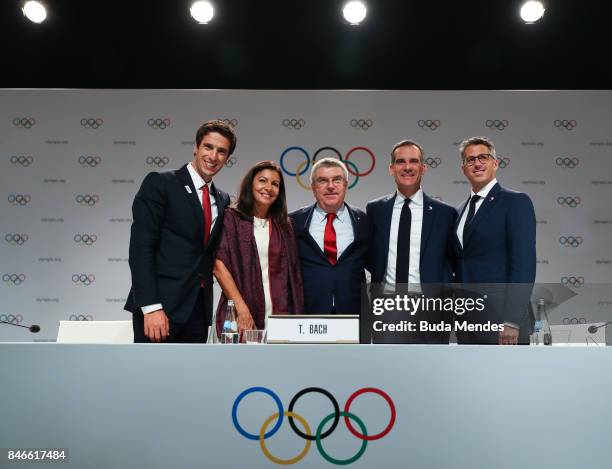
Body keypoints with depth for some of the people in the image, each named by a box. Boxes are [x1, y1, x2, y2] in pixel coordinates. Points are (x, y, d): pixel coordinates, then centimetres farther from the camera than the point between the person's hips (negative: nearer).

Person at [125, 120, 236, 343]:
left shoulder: (223, 200, 15)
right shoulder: (159, 183, -3)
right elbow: (141, 247, -11)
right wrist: (151, 307, -18)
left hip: (198, 310, 6)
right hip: (160, 306, -5)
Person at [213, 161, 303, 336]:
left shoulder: (284, 226, 13)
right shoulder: (231, 218, 2)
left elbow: (293, 275, 13)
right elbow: (219, 266, -6)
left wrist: (297, 315, 2)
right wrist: (242, 310, -14)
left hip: (280, 315, 3)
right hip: (238, 316, -3)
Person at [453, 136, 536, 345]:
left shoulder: (516, 202, -5)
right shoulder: (460, 210, 15)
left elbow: (524, 263, -13)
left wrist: (512, 322, -18)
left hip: (500, 319, -6)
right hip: (465, 320, 6)